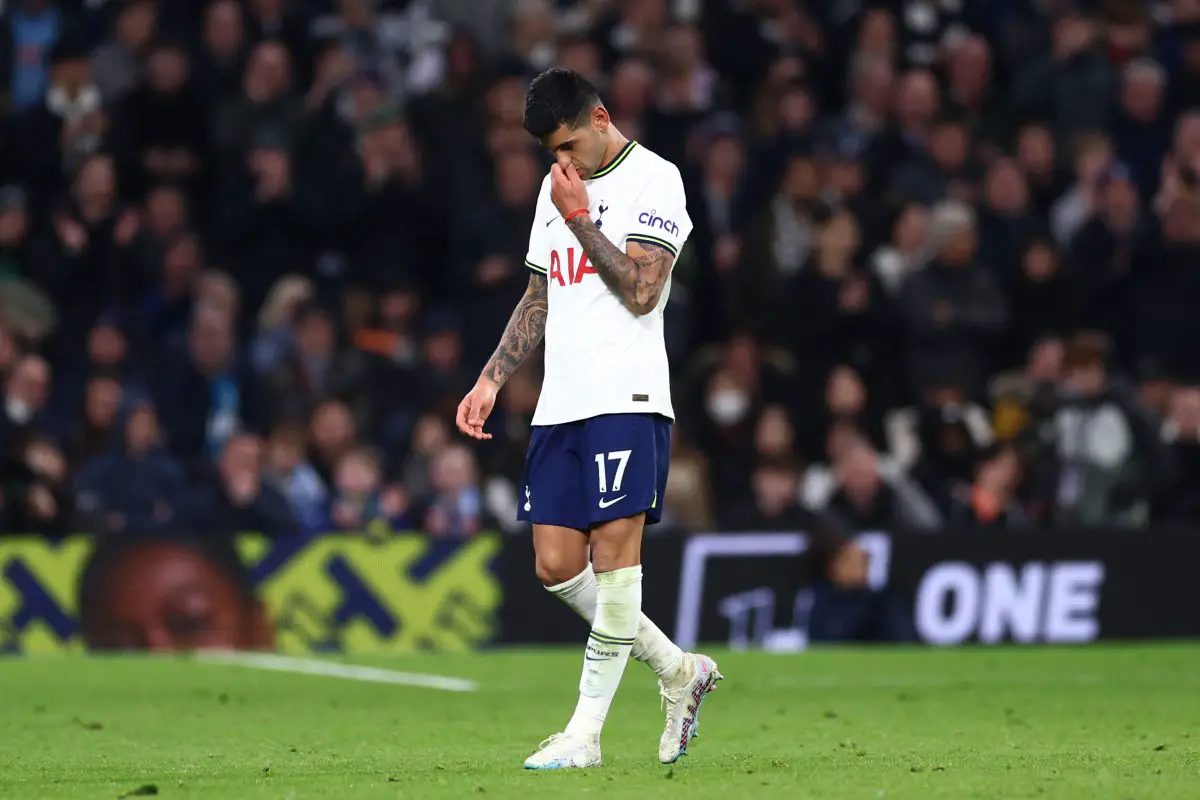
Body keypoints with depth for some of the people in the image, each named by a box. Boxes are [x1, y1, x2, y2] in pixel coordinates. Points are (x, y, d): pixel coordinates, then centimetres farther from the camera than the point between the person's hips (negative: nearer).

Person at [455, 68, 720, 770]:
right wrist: (491, 380, 17)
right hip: (560, 404, 8)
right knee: (557, 566, 3)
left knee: (613, 549, -10)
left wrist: (580, 220, -11)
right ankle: (680, 671, 19)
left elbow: (642, 291, -14)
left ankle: (586, 732, -8)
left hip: (625, 398, -8)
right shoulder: (557, 188, 20)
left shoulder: (654, 178, -4)